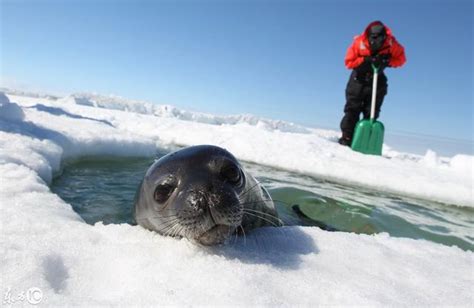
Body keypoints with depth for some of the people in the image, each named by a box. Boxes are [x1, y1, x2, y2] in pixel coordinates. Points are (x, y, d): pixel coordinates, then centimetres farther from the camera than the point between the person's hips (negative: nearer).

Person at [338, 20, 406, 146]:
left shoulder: (391, 43, -15)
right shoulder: (359, 43, -20)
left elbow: (401, 58, -4)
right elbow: (349, 61, -17)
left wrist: (386, 61, -23)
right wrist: (366, 60, -30)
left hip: (377, 81, 1)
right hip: (359, 79, -1)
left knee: (371, 113, -1)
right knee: (352, 110, -5)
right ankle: (346, 138, -2)